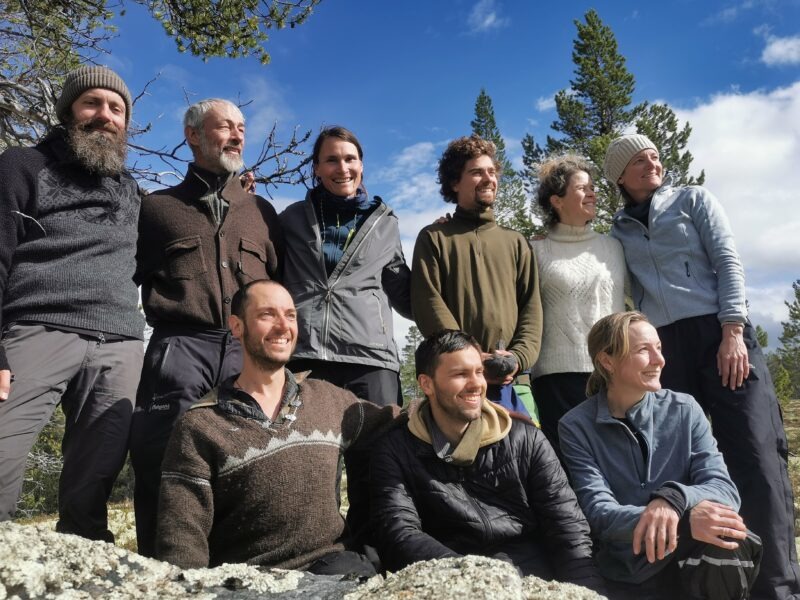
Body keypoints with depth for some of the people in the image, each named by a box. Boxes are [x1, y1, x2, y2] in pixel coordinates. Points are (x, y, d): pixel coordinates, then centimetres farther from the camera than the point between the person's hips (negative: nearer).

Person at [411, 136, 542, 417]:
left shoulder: (516, 242, 19)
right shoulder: (433, 237, 9)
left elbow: (531, 305, 9)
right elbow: (428, 304, -3)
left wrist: (518, 357, -9)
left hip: (509, 382, 3)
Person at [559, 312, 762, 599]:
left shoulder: (684, 410, 1)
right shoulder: (576, 427, -7)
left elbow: (724, 489, -9)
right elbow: (598, 513, -16)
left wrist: (674, 498, -32)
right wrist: (686, 517, -33)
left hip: (693, 562, 1)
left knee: (721, 532, -29)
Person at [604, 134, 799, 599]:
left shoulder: (693, 199, 12)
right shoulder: (618, 230, 16)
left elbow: (728, 261, 0)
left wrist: (732, 331, -10)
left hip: (719, 334, -2)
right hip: (661, 347, 2)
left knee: (757, 456, -8)